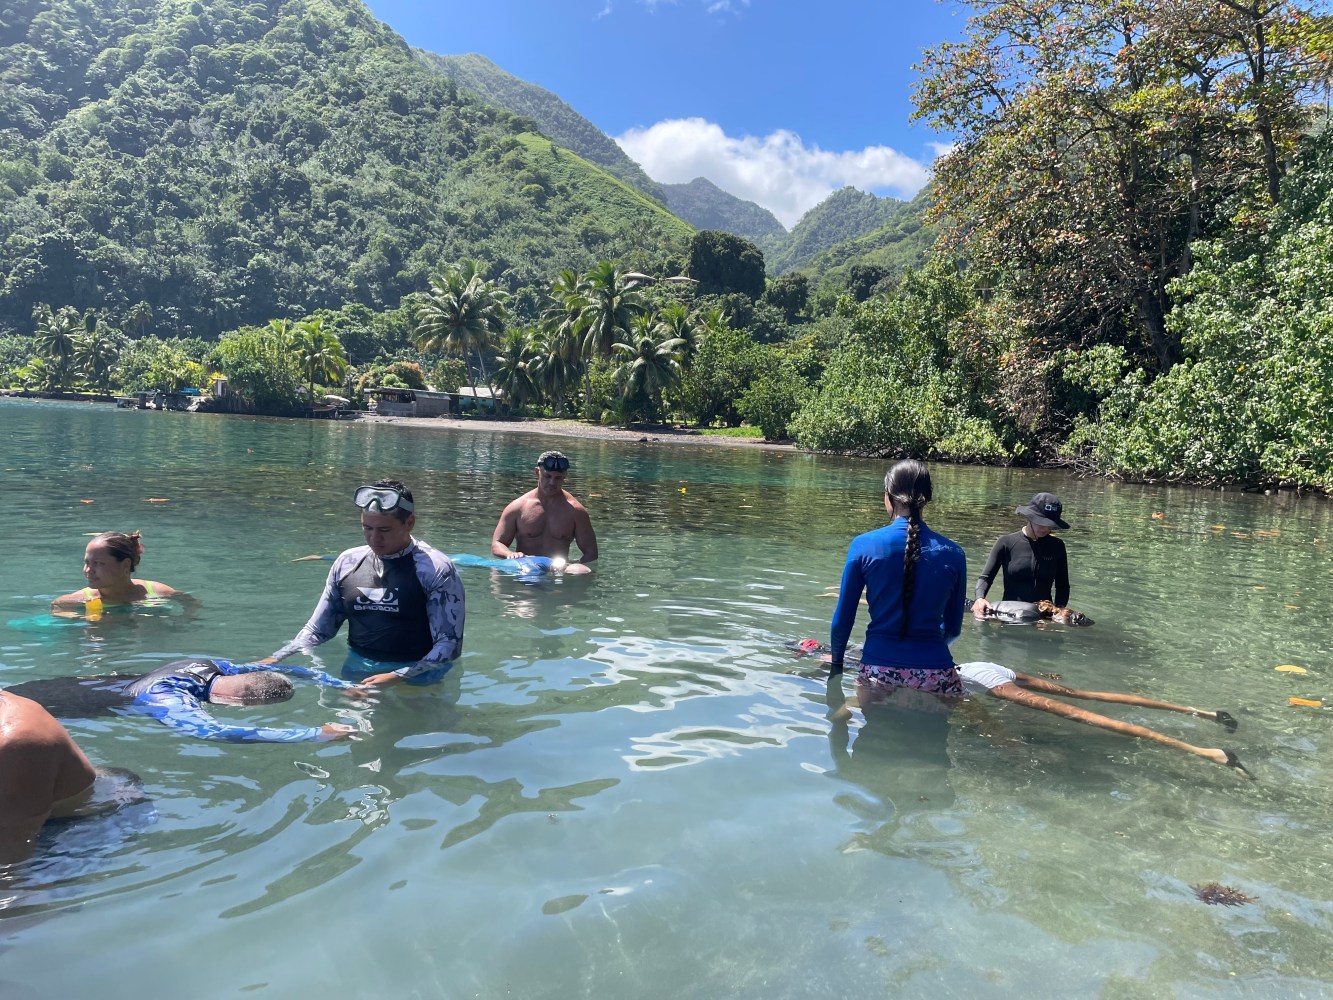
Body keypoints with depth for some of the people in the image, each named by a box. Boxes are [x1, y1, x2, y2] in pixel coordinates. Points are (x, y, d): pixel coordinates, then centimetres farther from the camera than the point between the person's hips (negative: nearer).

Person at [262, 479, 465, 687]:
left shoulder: (436, 570, -8)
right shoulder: (347, 563, 8)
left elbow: (449, 643, -12)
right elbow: (317, 630, 16)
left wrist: (398, 677, -23)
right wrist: (276, 659, 1)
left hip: (415, 675, -4)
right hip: (355, 673, 4)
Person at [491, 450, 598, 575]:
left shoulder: (575, 511, 5)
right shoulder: (517, 507, 6)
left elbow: (591, 553, 6)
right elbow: (496, 545, 8)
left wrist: (576, 567, -18)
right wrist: (510, 554, -18)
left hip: (561, 570, 0)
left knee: (584, 571, -33)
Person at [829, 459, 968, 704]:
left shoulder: (864, 545, -3)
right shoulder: (953, 554, 2)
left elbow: (842, 620, 3)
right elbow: (953, 628, 13)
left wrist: (836, 661, 21)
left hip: (878, 668, 0)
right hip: (935, 673, 1)